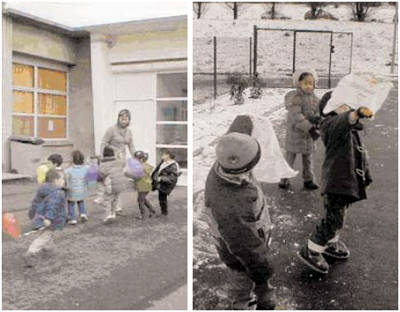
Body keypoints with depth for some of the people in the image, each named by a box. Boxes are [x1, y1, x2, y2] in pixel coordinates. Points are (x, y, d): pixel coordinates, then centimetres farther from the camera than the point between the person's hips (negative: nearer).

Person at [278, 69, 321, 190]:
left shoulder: (314, 98, 6)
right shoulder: (294, 97, -15)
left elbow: (317, 113, 7)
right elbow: (296, 116, -24)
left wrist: (317, 119, -20)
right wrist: (310, 129, -31)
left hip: (309, 135, 6)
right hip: (295, 132, -6)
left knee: (308, 158, 15)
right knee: (290, 157, 4)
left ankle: (308, 180, 26)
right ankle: (284, 179, 16)